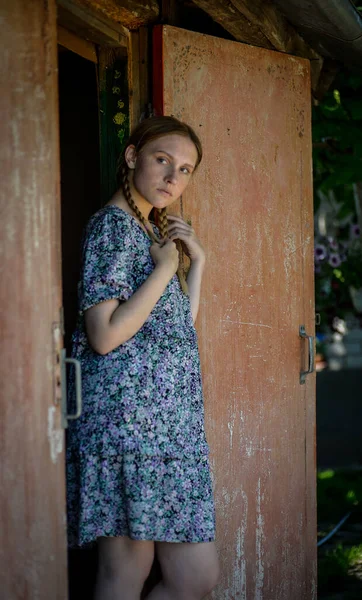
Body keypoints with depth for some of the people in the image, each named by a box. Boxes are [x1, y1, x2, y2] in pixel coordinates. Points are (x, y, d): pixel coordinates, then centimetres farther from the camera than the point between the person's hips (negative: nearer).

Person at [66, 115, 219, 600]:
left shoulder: (152, 230, 21)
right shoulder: (112, 224, -7)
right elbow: (105, 335, -18)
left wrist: (197, 261, 13)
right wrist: (165, 267, -11)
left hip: (168, 425, 9)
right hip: (128, 419, -9)